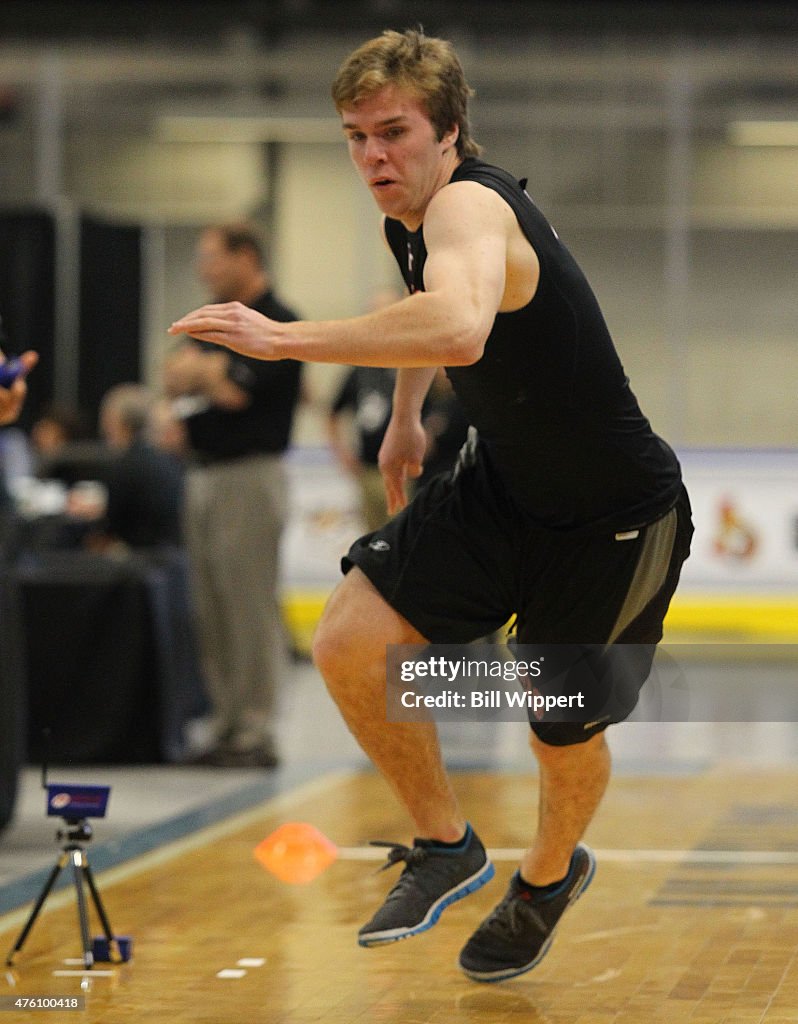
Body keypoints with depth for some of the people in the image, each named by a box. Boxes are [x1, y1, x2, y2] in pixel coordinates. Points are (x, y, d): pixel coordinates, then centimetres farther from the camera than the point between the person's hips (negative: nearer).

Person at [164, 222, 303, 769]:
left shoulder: (277, 324, -8)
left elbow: (235, 391, -18)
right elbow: (174, 376, 13)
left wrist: (202, 369, 0)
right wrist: (212, 369, -6)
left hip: (250, 474, -9)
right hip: (205, 474, 9)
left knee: (251, 607, -8)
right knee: (214, 610, 8)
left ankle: (257, 732, -6)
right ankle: (228, 726, 12)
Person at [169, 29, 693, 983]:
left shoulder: (469, 205, -32)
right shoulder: (410, 216, -2)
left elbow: (459, 328, -55)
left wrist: (281, 338, -50)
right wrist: (404, 417, 27)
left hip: (614, 520, -8)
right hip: (499, 485, 8)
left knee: (565, 739, 10)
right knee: (348, 645, -10)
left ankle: (548, 874, 44)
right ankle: (446, 845, 13)